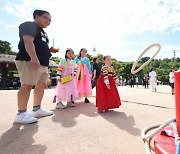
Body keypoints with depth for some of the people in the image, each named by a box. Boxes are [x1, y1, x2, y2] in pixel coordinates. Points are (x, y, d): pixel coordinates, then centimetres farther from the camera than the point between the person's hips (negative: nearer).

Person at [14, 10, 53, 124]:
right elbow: (28, 41, -18)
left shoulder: (43, 32, 29)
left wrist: (51, 50, 21)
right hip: (29, 61, -10)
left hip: (42, 63, 11)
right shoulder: (29, 25, 0)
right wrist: (34, 58, -30)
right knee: (27, 85, -14)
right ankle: (21, 114, -8)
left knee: (41, 85, 9)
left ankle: (37, 109, 17)